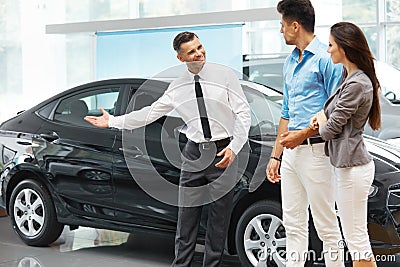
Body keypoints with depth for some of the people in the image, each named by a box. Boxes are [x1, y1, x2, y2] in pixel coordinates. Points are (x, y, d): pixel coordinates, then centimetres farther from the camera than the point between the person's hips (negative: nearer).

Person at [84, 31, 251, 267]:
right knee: (187, 217, 2)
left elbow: (243, 113, -4)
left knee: (219, 219, 3)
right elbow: (150, 113, 13)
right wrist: (113, 121, 11)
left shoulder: (225, 75, -2)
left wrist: (234, 148, -14)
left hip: (224, 153, -3)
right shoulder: (177, 88, 8)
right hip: (194, 153, 3)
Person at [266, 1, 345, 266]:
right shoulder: (290, 62, 18)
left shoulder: (325, 59, -9)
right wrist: (276, 156, 19)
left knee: (326, 225, -1)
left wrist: (304, 134, -17)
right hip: (291, 153, 9)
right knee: (293, 225, 12)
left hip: (315, 151, -8)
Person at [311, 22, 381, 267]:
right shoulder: (351, 77, 12)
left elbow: (330, 129, -17)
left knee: (357, 238, -3)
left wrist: (322, 124, 6)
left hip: (352, 167, -11)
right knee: (355, 237, 17)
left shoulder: (357, 84, -19)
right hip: (345, 164, 11)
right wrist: (324, 114, 4)